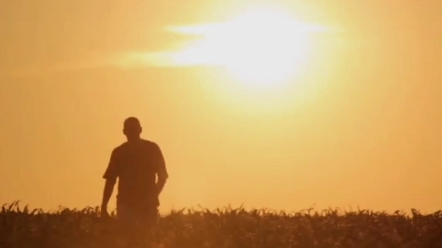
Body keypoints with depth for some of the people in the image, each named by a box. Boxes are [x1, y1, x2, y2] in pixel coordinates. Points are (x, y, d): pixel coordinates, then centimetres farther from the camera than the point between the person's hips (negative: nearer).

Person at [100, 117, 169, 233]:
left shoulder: (152, 149, 3)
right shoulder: (119, 152, 6)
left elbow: (162, 176, 6)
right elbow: (110, 180, 6)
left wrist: (153, 196, -7)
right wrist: (104, 206, 0)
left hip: (147, 204, 0)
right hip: (126, 203, 0)